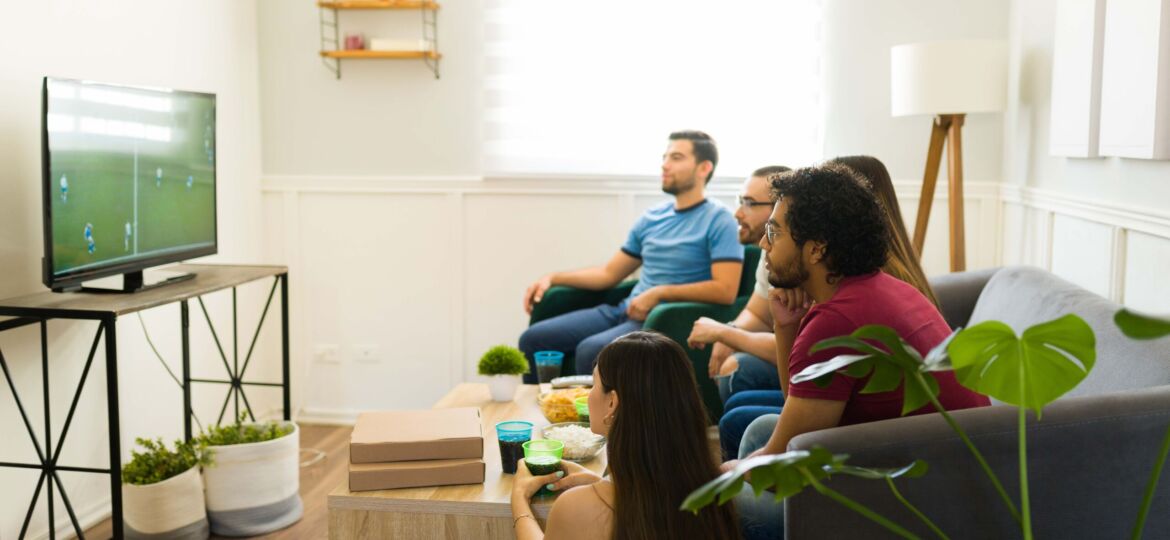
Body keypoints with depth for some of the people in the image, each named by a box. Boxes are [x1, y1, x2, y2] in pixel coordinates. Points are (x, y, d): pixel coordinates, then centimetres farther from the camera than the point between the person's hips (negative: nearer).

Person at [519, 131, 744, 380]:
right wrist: (553, 278, 12)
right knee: (533, 339, -5)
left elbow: (725, 290, -16)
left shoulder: (718, 219, -4)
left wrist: (660, 292, -18)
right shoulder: (652, 218, 17)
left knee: (590, 350, -32)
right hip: (625, 310, 7)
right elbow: (609, 273, 22)